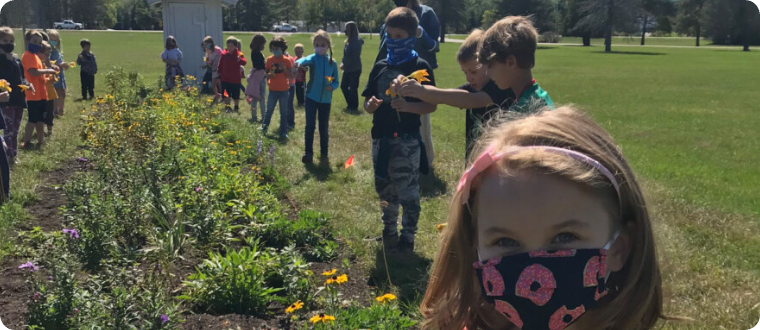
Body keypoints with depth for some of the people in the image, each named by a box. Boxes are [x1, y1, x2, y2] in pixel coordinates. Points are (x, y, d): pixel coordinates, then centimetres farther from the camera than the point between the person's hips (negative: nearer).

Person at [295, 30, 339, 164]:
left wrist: (332, 86, -18)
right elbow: (307, 60, -33)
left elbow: (336, 81, 6)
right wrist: (299, 62, -57)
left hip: (326, 99, 2)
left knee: (324, 127, 10)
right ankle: (308, 153, 3)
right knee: (310, 125, -5)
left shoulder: (332, 63, 1)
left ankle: (324, 153, 23)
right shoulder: (313, 58, -8)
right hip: (312, 97, -2)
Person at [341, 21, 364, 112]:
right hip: (348, 69, 9)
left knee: (353, 89, -3)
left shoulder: (357, 41, -17)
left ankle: (354, 107, 10)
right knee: (344, 86, 14)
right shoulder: (348, 41, 10)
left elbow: (354, 57, -20)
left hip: (355, 69, -9)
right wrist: (342, 63, -1)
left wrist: (345, 65, -14)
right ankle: (350, 104, 28)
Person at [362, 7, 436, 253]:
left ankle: (407, 238, 13)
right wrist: (371, 105, -11)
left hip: (407, 141, -5)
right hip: (381, 138, 5)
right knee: (384, 189, 16)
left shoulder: (420, 67, -6)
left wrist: (407, 106, -24)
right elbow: (367, 103, 12)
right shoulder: (380, 67, 8)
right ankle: (389, 231, 32)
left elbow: (431, 105, -8)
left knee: (407, 192, 0)